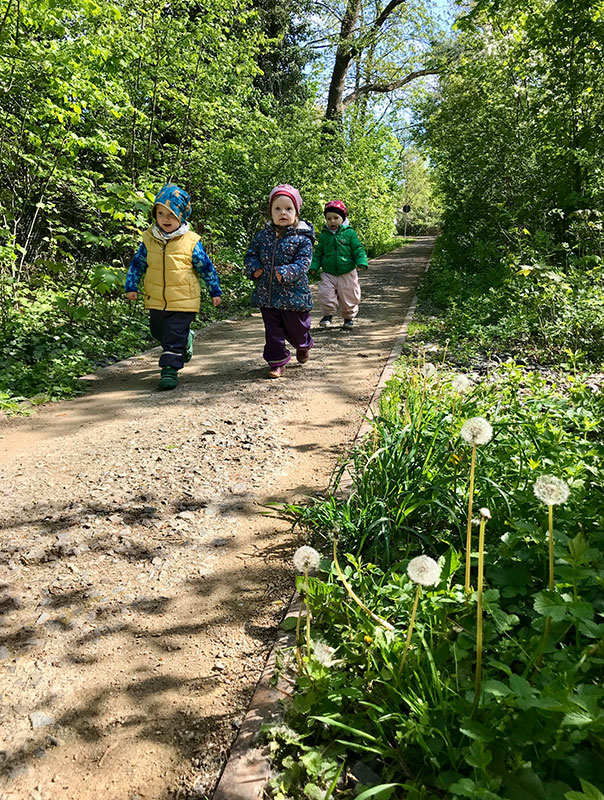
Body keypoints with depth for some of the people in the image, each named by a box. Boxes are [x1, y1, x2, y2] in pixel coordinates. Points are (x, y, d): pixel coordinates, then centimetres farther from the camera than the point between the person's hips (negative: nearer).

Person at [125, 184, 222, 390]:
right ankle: (186, 339, 45)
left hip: (183, 301, -5)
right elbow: (137, 263, 10)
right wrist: (132, 286, 4)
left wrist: (215, 291, 5)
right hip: (156, 300, 5)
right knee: (158, 332, 20)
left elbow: (206, 267, 1)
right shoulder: (149, 239, 0)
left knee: (174, 336, -5)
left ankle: (170, 369, 5)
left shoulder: (191, 242, -9)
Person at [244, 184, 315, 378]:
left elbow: (303, 263, -13)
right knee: (273, 331, 6)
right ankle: (277, 362, 16)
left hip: (293, 294, -3)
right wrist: (254, 268, -6)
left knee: (295, 328, 13)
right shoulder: (264, 235, 7)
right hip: (267, 294, 3)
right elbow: (251, 254, 14)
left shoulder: (302, 238, -6)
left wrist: (286, 273, -27)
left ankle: (303, 346, 45)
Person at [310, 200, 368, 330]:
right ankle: (327, 315, 7)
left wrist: (361, 262, -18)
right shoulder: (323, 235, 4)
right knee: (324, 294, -14)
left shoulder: (349, 233, -4)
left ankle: (349, 317, 31)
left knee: (349, 297, 9)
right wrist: (314, 266, 0)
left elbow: (358, 249, -4)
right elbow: (318, 253, 11)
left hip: (347, 274, -1)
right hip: (328, 274, 1)